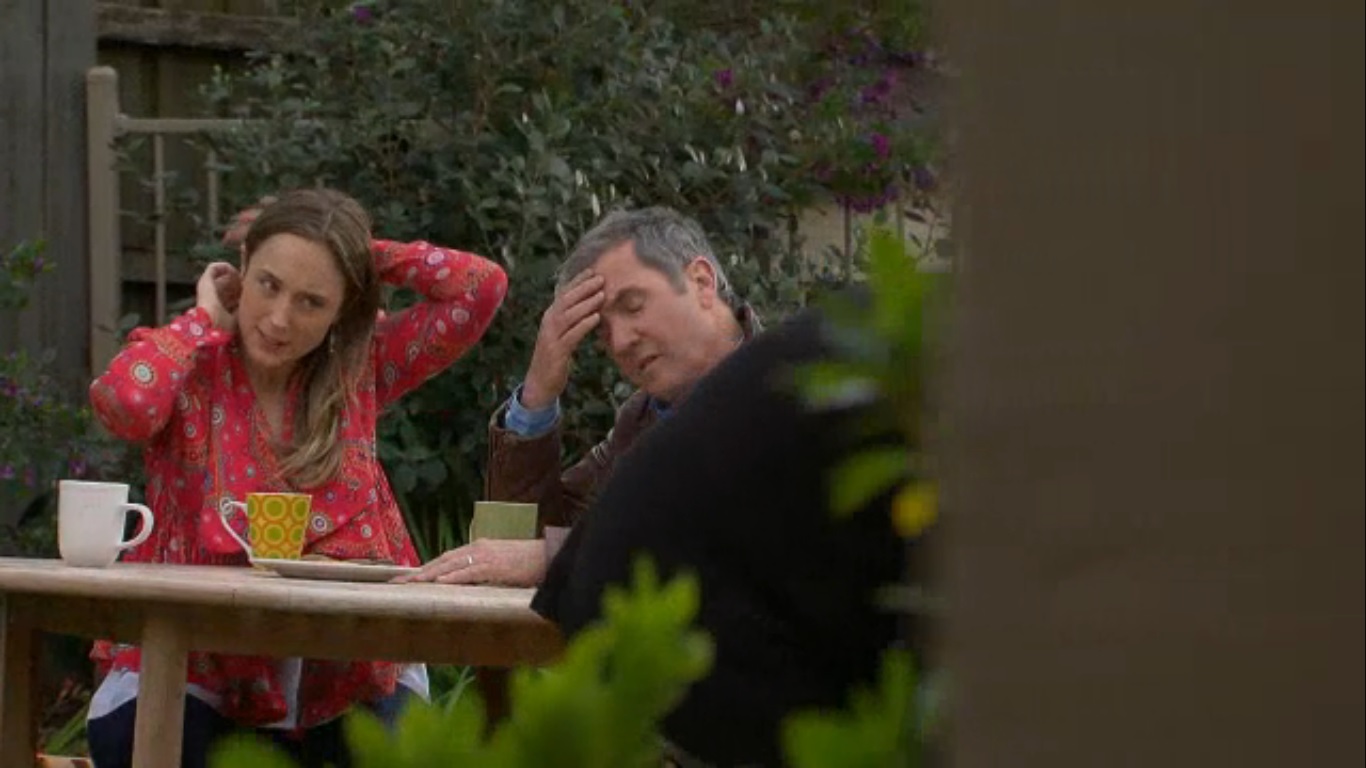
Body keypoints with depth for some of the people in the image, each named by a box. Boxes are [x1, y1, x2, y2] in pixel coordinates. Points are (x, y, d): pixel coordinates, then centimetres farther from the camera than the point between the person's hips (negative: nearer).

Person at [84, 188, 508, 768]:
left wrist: (360, 253, -1)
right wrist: (205, 319, -10)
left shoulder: (361, 366, 4)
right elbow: (121, 402, -27)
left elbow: (481, 287, -2)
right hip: (198, 652, -2)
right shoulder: (188, 367, -4)